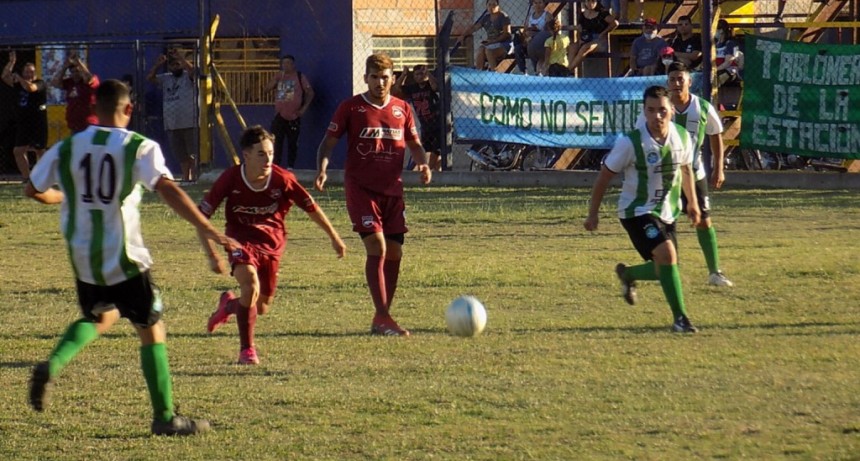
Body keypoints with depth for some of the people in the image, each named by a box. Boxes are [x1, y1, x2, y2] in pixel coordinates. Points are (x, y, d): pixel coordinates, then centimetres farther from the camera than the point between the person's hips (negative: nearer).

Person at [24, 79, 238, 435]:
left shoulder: (66, 149, 3)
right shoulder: (140, 147, -9)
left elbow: (33, 190, 13)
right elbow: (168, 190, -23)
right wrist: (209, 232, -29)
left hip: (82, 257, 5)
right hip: (124, 259, -5)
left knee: (100, 316, 29)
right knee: (152, 332, 7)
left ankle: (53, 365, 6)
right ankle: (164, 416, 7)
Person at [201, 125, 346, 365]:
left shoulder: (283, 179, -14)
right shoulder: (230, 178, -16)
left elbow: (310, 207, -2)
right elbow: (203, 212, -9)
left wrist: (334, 237, 5)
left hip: (271, 244, 3)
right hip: (241, 241, -3)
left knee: (262, 308, 8)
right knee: (251, 285, -30)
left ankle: (229, 305, 43)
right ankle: (247, 349, -19)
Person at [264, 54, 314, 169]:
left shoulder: (300, 77, 0)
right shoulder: (278, 77, 11)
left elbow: (310, 92, 0)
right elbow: (267, 89, 3)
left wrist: (304, 108, -8)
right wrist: (276, 80, -12)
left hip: (294, 116, -3)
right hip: (279, 115, 3)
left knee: (292, 142, 1)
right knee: (276, 141, -4)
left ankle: (291, 166, 8)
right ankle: (276, 166, -2)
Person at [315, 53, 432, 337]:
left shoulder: (402, 109, 11)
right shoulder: (351, 108, 0)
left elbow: (414, 144, 19)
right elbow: (329, 142, 1)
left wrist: (423, 164, -3)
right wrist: (322, 170, -18)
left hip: (392, 190, 5)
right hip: (361, 187, -5)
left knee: (394, 252, 4)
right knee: (377, 247, -17)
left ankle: (381, 319, 16)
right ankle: (383, 318, -17)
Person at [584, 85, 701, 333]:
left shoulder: (682, 137, -8)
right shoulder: (630, 143, -21)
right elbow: (605, 175, -9)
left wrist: (692, 203, 22)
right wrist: (593, 213, -4)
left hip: (667, 211, 6)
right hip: (636, 211, -6)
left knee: (665, 268, 12)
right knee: (667, 255, -24)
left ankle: (627, 274, 44)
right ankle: (679, 317, -15)